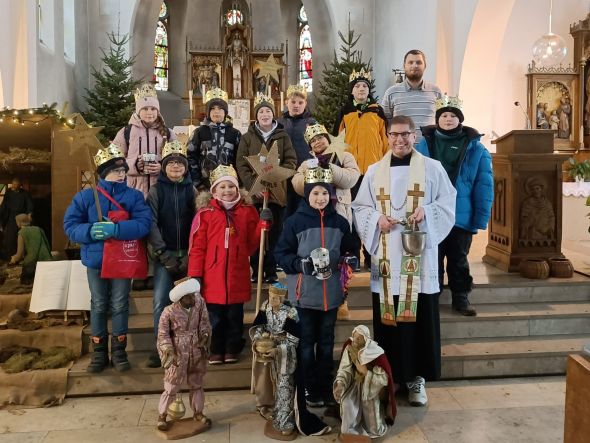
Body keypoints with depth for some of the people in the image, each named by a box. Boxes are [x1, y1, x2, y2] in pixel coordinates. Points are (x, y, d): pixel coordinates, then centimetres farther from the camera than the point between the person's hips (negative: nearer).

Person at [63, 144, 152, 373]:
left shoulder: (135, 196, -2)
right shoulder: (85, 196, 1)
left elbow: (144, 224, -14)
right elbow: (70, 225, -2)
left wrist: (115, 229, -27)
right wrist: (91, 231, -22)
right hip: (96, 260, 1)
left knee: (120, 305, 7)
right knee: (98, 306, 10)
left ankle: (119, 351, 20)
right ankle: (99, 352, 22)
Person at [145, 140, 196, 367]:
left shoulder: (192, 190, 6)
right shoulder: (156, 190, 4)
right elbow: (151, 223, -4)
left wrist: (192, 254, -10)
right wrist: (163, 253, -11)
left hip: (188, 254, 1)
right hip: (164, 255, -1)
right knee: (161, 301, -5)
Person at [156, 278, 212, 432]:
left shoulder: (199, 303, -11)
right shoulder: (169, 312, -19)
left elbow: (204, 323, 3)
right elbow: (163, 334, -10)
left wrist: (204, 338, -8)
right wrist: (170, 352, -16)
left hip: (196, 353, 4)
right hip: (178, 354, -4)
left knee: (196, 385, 18)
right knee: (171, 387, 6)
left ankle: (198, 413, 34)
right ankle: (162, 415, 25)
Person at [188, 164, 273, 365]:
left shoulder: (248, 211, 5)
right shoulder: (205, 213, -2)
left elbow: (252, 244, 6)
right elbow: (197, 247, -3)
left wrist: (263, 223, -6)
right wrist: (195, 275, -7)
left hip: (238, 276, 2)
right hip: (213, 277, -1)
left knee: (235, 315, 12)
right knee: (215, 316, 9)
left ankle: (232, 349, 27)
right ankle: (216, 351, 24)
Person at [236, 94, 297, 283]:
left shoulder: (283, 136, 8)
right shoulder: (247, 137, 8)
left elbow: (291, 161, 2)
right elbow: (241, 165, 1)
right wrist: (252, 185, -13)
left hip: (276, 191, 0)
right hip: (254, 191, 0)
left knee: (274, 232, 1)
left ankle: (271, 271, 10)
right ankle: (256, 271, 9)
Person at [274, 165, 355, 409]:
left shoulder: (340, 222, 5)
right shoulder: (294, 221, -7)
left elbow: (350, 251, 15)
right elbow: (281, 253, -6)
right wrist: (300, 264, -20)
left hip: (331, 292, 4)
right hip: (304, 293, -4)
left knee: (326, 342, 14)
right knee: (306, 342, 6)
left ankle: (326, 389, 27)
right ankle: (311, 390, 19)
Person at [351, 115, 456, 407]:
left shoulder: (432, 168, 4)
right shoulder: (374, 171, 9)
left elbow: (448, 202, 4)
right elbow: (359, 208, 9)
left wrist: (426, 211, -14)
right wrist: (377, 220, -10)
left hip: (419, 256, -1)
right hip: (386, 257, 2)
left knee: (420, 317, 1)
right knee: (386, 318, 4)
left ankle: (416, 377, 15)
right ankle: (388, 375, 17)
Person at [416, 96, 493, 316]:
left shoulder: (475, 147, -2)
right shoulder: (424, 144, 0)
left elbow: (484, 186, -4)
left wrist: (480, 218, -10)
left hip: (461, 216, 0)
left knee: (459, 260, 13)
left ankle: (461, 298, 27)